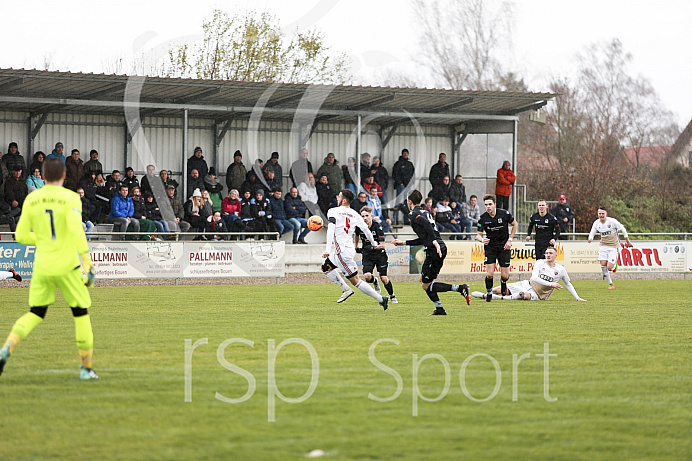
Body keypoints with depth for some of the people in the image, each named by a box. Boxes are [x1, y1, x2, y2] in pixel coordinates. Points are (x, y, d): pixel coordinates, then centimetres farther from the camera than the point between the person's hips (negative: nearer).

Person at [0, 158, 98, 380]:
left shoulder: (31, 200, 4)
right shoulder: (70, 198, -9)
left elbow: (21, 236, 6)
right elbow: (76, 229, -23)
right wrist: (87, 261, -23)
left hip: (42, 267, 4)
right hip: (67, 266, -4)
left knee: (35, 314, 14)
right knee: (81, 313, 12)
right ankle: (87, 367, 14)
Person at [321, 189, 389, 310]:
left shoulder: (333, 211, -9)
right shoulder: (354, 214, 9)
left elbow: (331, 230, -22)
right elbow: (365, 229, 14)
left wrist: (327, 249, -29)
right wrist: (374, 243, 30)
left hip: (343, 252, -8)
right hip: (350, 249, 8)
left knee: (355, 281, -1)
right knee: (325, 267, 22)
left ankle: (381, 299, -3)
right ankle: (345, 289, 15)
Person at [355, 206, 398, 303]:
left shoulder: (377, 227, -19)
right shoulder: (359, 227, -9)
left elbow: (382, 245, -21)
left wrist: (373, 247, -37)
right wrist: (356, 247, 23)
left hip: (380, 255, -2)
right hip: (367, 256, 2)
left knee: (384, 278, -7)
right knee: (367, 276, -20)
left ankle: (392, 296, 18)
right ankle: (375, 282, 17)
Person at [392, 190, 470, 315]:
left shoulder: (414, 214, -3)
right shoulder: (425, 212, 24)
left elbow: (427, 224, -25)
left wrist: (434, 241, -31)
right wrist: (403, 243, 35)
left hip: (434, 251, -9)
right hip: (442, 248, 9)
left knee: (426, 285, -2)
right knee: (423, 279, 21)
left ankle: (459, 288, -15)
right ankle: (439, 309, 17)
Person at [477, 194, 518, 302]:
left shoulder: (504, 214, -13)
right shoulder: (483, 218, -11)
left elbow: (515, 224, 4)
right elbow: (478, 235, -6)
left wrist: (510, 240, -2)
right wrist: (482, 239, -30)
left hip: (503, 246, 0)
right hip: (490, 246, 0)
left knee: (504, 275, -1)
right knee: (489, 274, -13)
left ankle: (503, 284, 36)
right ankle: (489, 294, 11)